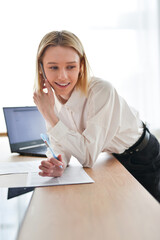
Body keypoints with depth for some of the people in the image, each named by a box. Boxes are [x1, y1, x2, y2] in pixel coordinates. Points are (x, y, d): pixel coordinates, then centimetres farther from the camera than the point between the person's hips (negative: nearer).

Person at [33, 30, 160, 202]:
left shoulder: (101, 91, -35)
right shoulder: (49, 96, -15)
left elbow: (88, 157, -35)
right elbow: (59, 143, -11)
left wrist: (49, 114, -37)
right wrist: (58, 162, -35)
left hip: (143, 159, -5)